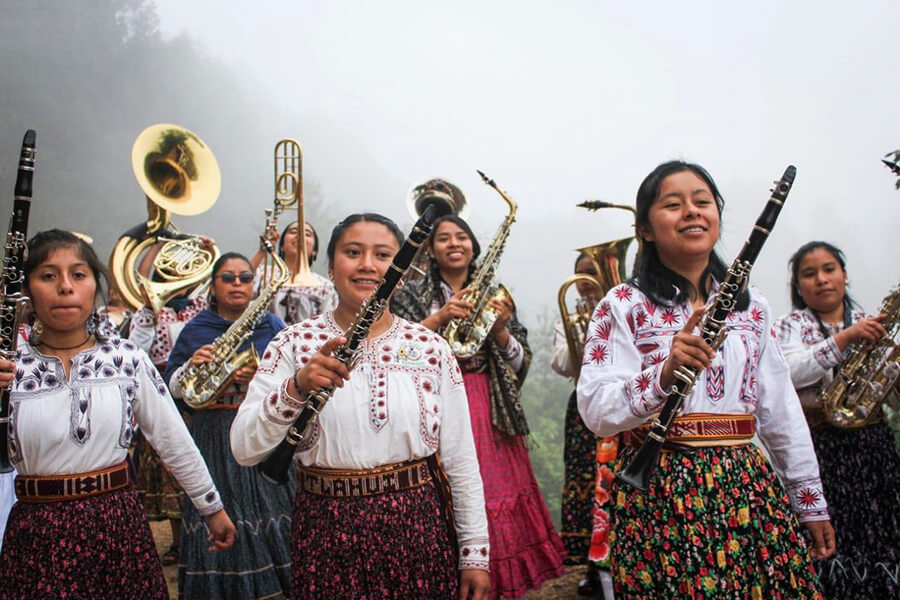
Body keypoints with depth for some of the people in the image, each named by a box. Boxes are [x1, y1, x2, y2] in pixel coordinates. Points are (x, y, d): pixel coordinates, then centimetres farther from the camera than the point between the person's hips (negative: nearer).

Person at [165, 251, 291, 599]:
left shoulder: (272, 326, 8)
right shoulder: (195, 330, 8)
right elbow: (172, 388, 7)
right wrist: (190, 365, -12)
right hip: (212, 436, 0)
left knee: (265, 510, -4)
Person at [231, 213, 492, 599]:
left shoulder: (431, 348, -1)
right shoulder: (294, 344, -3)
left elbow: (461, 460, 1)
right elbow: (243, 450, -11)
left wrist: (475, 554, 0)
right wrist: (297, 388, -26)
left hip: (418, 529, 1)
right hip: (327, 533, 0)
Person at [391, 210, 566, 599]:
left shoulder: (494, 297, 12)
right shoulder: (412, 294, 5)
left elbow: (521, 363, 8)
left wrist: (500, 330, -10)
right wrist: (439, 318, -17)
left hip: (489, 411, 2)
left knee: (495, 492, 1)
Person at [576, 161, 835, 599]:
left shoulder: (749, 304, 11)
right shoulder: (624, 304, -4)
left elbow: (781, 409, 15)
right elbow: (595, 411, -13)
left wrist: (811, 503, 15)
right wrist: (665, 373, -29)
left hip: (749, 484, 4)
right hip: (661, 492, -4)